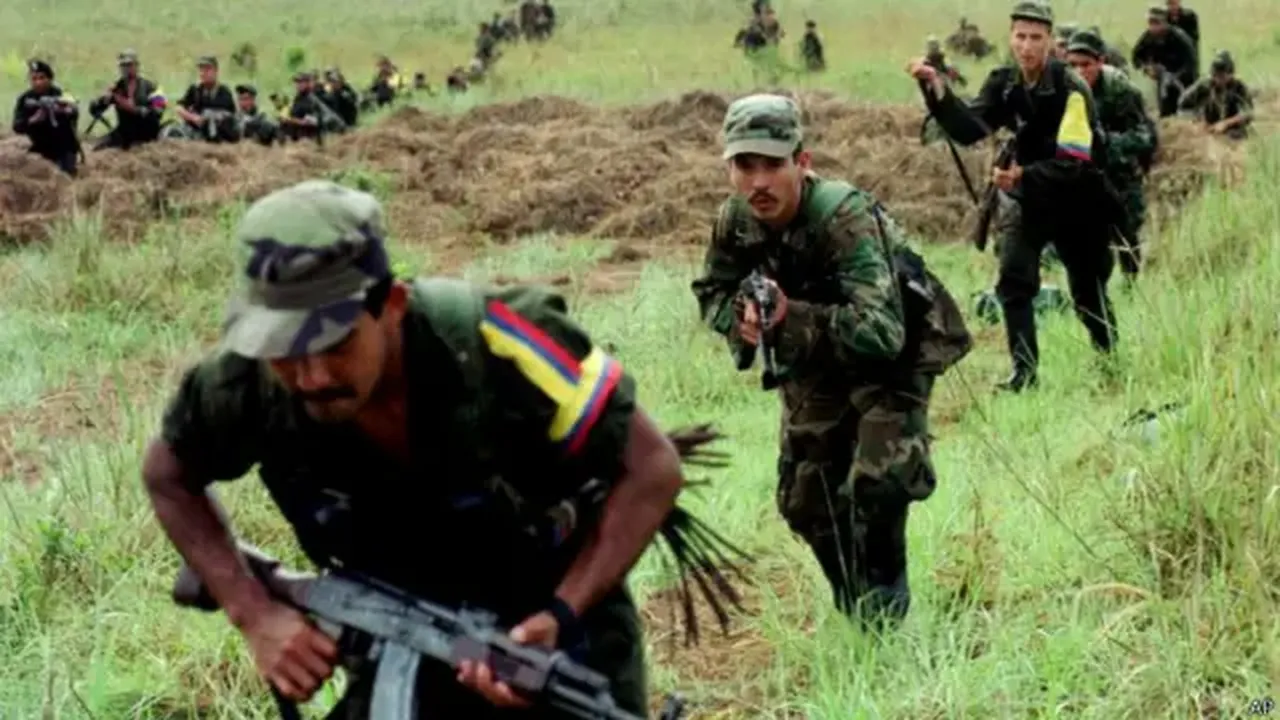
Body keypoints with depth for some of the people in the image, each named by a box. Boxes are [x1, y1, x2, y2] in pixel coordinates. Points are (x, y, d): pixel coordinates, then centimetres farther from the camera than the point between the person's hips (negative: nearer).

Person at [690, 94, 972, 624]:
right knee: (804, 497, 8)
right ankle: (851, 604, 31)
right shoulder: (735, 221, -15)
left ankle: (883, 613, -1)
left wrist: (791, 316, -44)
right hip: (815, 363, 6)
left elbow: (881, 333, -41)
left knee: (876, 483, -23)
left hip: (891, 359, -6)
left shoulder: (844, 218, -35)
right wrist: (741, 318, -20)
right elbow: (711, 292, 3)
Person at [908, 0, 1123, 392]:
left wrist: (1023, 175, -42)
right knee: (1013, 280, -13)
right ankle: (1025, 371, -7)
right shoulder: (1003, 84, -5)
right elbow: (969, 131, -16)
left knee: (1089, 290, 9)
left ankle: (1111, 362, 31)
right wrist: (938, 89, -29)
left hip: (1076, 201, -4)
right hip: (1026, 197, 4)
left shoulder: (1071, 90, -23)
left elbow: (1074, 163, -28)